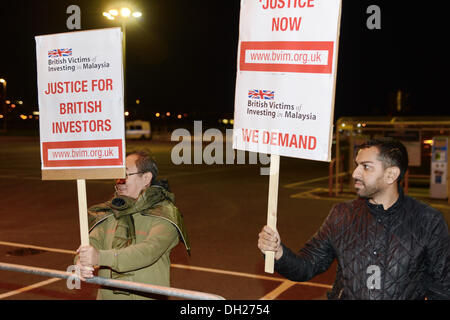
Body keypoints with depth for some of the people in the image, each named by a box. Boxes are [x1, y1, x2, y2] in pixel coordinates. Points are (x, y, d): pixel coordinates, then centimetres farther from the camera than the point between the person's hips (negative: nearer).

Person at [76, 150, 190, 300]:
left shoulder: (164, 214, -4)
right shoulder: (108, 212, 13)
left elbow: (149, 251, -18)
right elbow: (93, 240, 0)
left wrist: (101, 257, -28)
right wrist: (82, 262, -22)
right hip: (108, 294, 4)